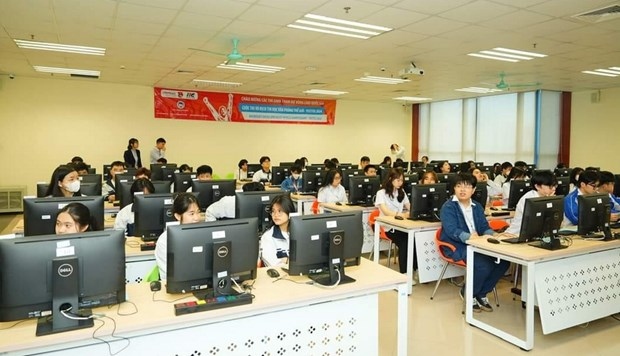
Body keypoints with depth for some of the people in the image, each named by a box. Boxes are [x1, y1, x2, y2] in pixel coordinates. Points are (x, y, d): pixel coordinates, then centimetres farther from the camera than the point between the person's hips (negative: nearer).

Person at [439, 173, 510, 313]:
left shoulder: (477, 207, 15)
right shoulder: (448, 207, -7)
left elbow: (485, 227, 8)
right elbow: (452, 231, -19)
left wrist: (487, 235, -17)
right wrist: (471, 237, -34)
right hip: (456, 247, -7)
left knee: (503, 261, -14)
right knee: (484, 265, -28)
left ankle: (481, 294, 5)